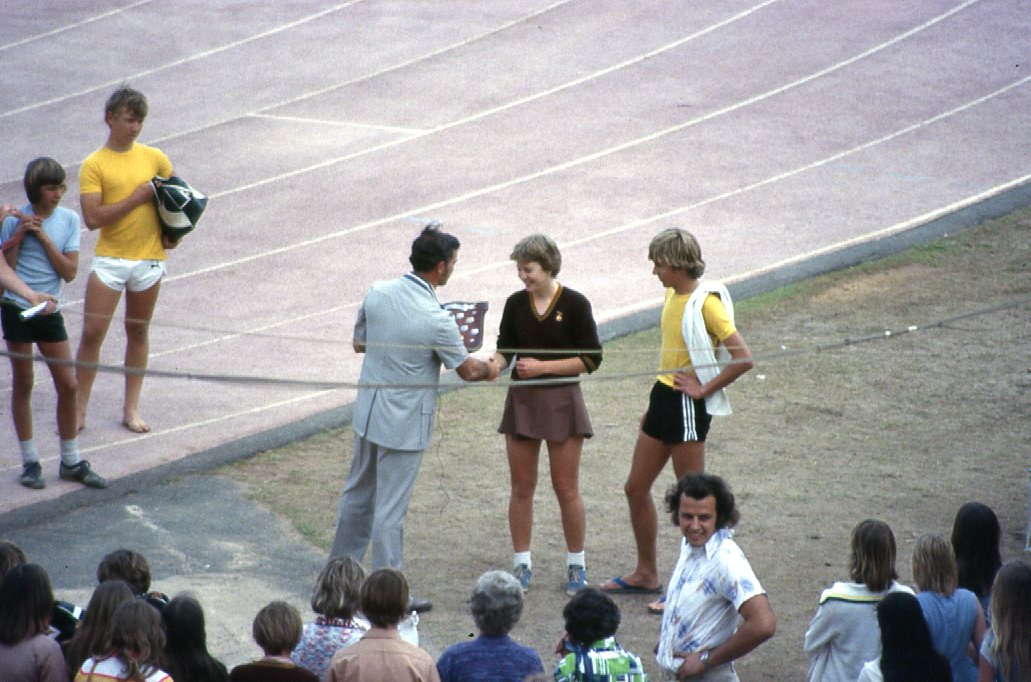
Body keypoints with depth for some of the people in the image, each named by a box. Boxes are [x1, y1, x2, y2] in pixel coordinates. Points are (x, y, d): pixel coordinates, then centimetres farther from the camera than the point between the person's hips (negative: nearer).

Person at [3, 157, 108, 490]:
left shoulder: (69, 220, 2)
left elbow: (69, 272, -5)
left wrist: (43, 237, -13)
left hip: (49, 311, 3)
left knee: (68, 385, 3)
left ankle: (71, 462, 15)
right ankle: (29, 462, 15)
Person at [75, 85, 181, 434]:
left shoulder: (154, 157, 5)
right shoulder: (94, 165, -6)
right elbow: (93, 218, -15)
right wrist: (136, 198, -16)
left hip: (149, 258, 3)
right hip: (110, 259, -3)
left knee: (138, 332, 10)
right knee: (92, 332, -5)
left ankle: (131, 409, 16)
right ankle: (79, 409, 3)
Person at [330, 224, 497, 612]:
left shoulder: (378, 294, -6)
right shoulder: (436, 320, -23)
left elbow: (359, 343, 10)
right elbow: (467, 370, -9)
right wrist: (491, 370, 12)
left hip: (368, 410, 7)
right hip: (404, 423, -7)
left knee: (358, 493, 21)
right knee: (390, 508, 1)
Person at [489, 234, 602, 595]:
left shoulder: (574, 304, -8)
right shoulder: (516, 304, 3)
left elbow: (591, 359, -8)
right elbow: (506, 347, 11)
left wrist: (543, 366, -15)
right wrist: (496, 363, -12)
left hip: (561, 400, -3)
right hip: (522, 400, 3)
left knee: (566, 488, 2)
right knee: (521, 487, 7)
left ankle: (576, 565, 14)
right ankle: (522, 565, 17)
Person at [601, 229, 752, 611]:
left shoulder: (706, 303, -18)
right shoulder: (673, 295, 9)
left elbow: (742, 358, -23)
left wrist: (703, 389, -17)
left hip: (687, 407, -10)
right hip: (663, 397, 10)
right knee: (636, 488, 15)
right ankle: (646, 574, 29)